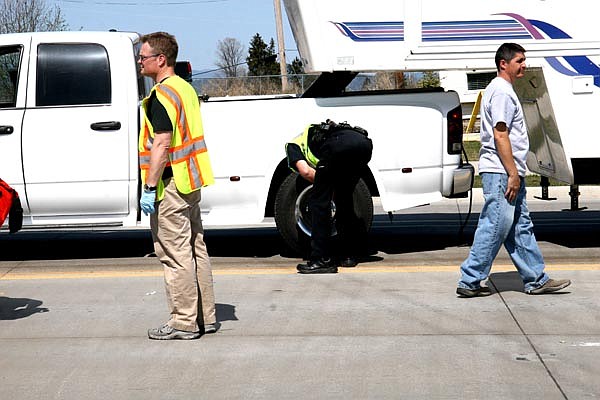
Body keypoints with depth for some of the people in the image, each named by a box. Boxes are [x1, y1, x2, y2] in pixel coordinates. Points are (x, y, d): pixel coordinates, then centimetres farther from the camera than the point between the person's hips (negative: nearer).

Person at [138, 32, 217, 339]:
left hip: (170, 186, -10)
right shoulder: (185, 88, 15)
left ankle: (184, 322, 0)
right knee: (195, 250, 14)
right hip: (190, 184, 10)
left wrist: (149, 188, -20)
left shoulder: (162, 95, -16)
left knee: (175, 255, -4)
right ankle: (205, 317, 20)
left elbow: (162, 145, -22)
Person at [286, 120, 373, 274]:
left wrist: (323, 185, 21)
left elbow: (305, 171, 9)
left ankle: (322, 260, 2)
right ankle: (349, 255, 28)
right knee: (344, 200, 23)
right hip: (364, 142, 7)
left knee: (319, 202, 5)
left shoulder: (292, 145, 27)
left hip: (338, 146, -7)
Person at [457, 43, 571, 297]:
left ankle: (536, 280, 17)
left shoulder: (503, 90, 20)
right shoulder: (501, 92, -13)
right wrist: (513, 174, -21)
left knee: (520, 227, 12)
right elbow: (500, 135, -20)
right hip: (501, 172, -11)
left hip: (508, 173, 11)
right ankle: (469, 282, -3)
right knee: (494, 228, -8)